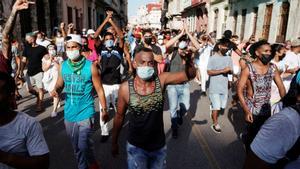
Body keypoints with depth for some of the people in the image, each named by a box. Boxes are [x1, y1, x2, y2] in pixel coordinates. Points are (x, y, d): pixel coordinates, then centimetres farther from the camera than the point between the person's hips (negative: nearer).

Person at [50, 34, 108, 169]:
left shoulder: (90, 66, -11)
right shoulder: (63, 66, -1)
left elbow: (99, 89, -6)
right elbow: (60, 84, 11)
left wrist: (104, 110, -4)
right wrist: (55, 90, -13)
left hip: (86, 113, -4)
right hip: (69, 114, 5)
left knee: (83, 146, -9)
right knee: (76, 147, 17)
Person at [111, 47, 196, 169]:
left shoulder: (162, 80, -13)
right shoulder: (125, 88, -16)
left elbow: (190, 75, -24)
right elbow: (119, 116, -4)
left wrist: (188, 58, -45)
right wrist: (114, 143, 6)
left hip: (159, 146, 3)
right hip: (136, 147, -2)